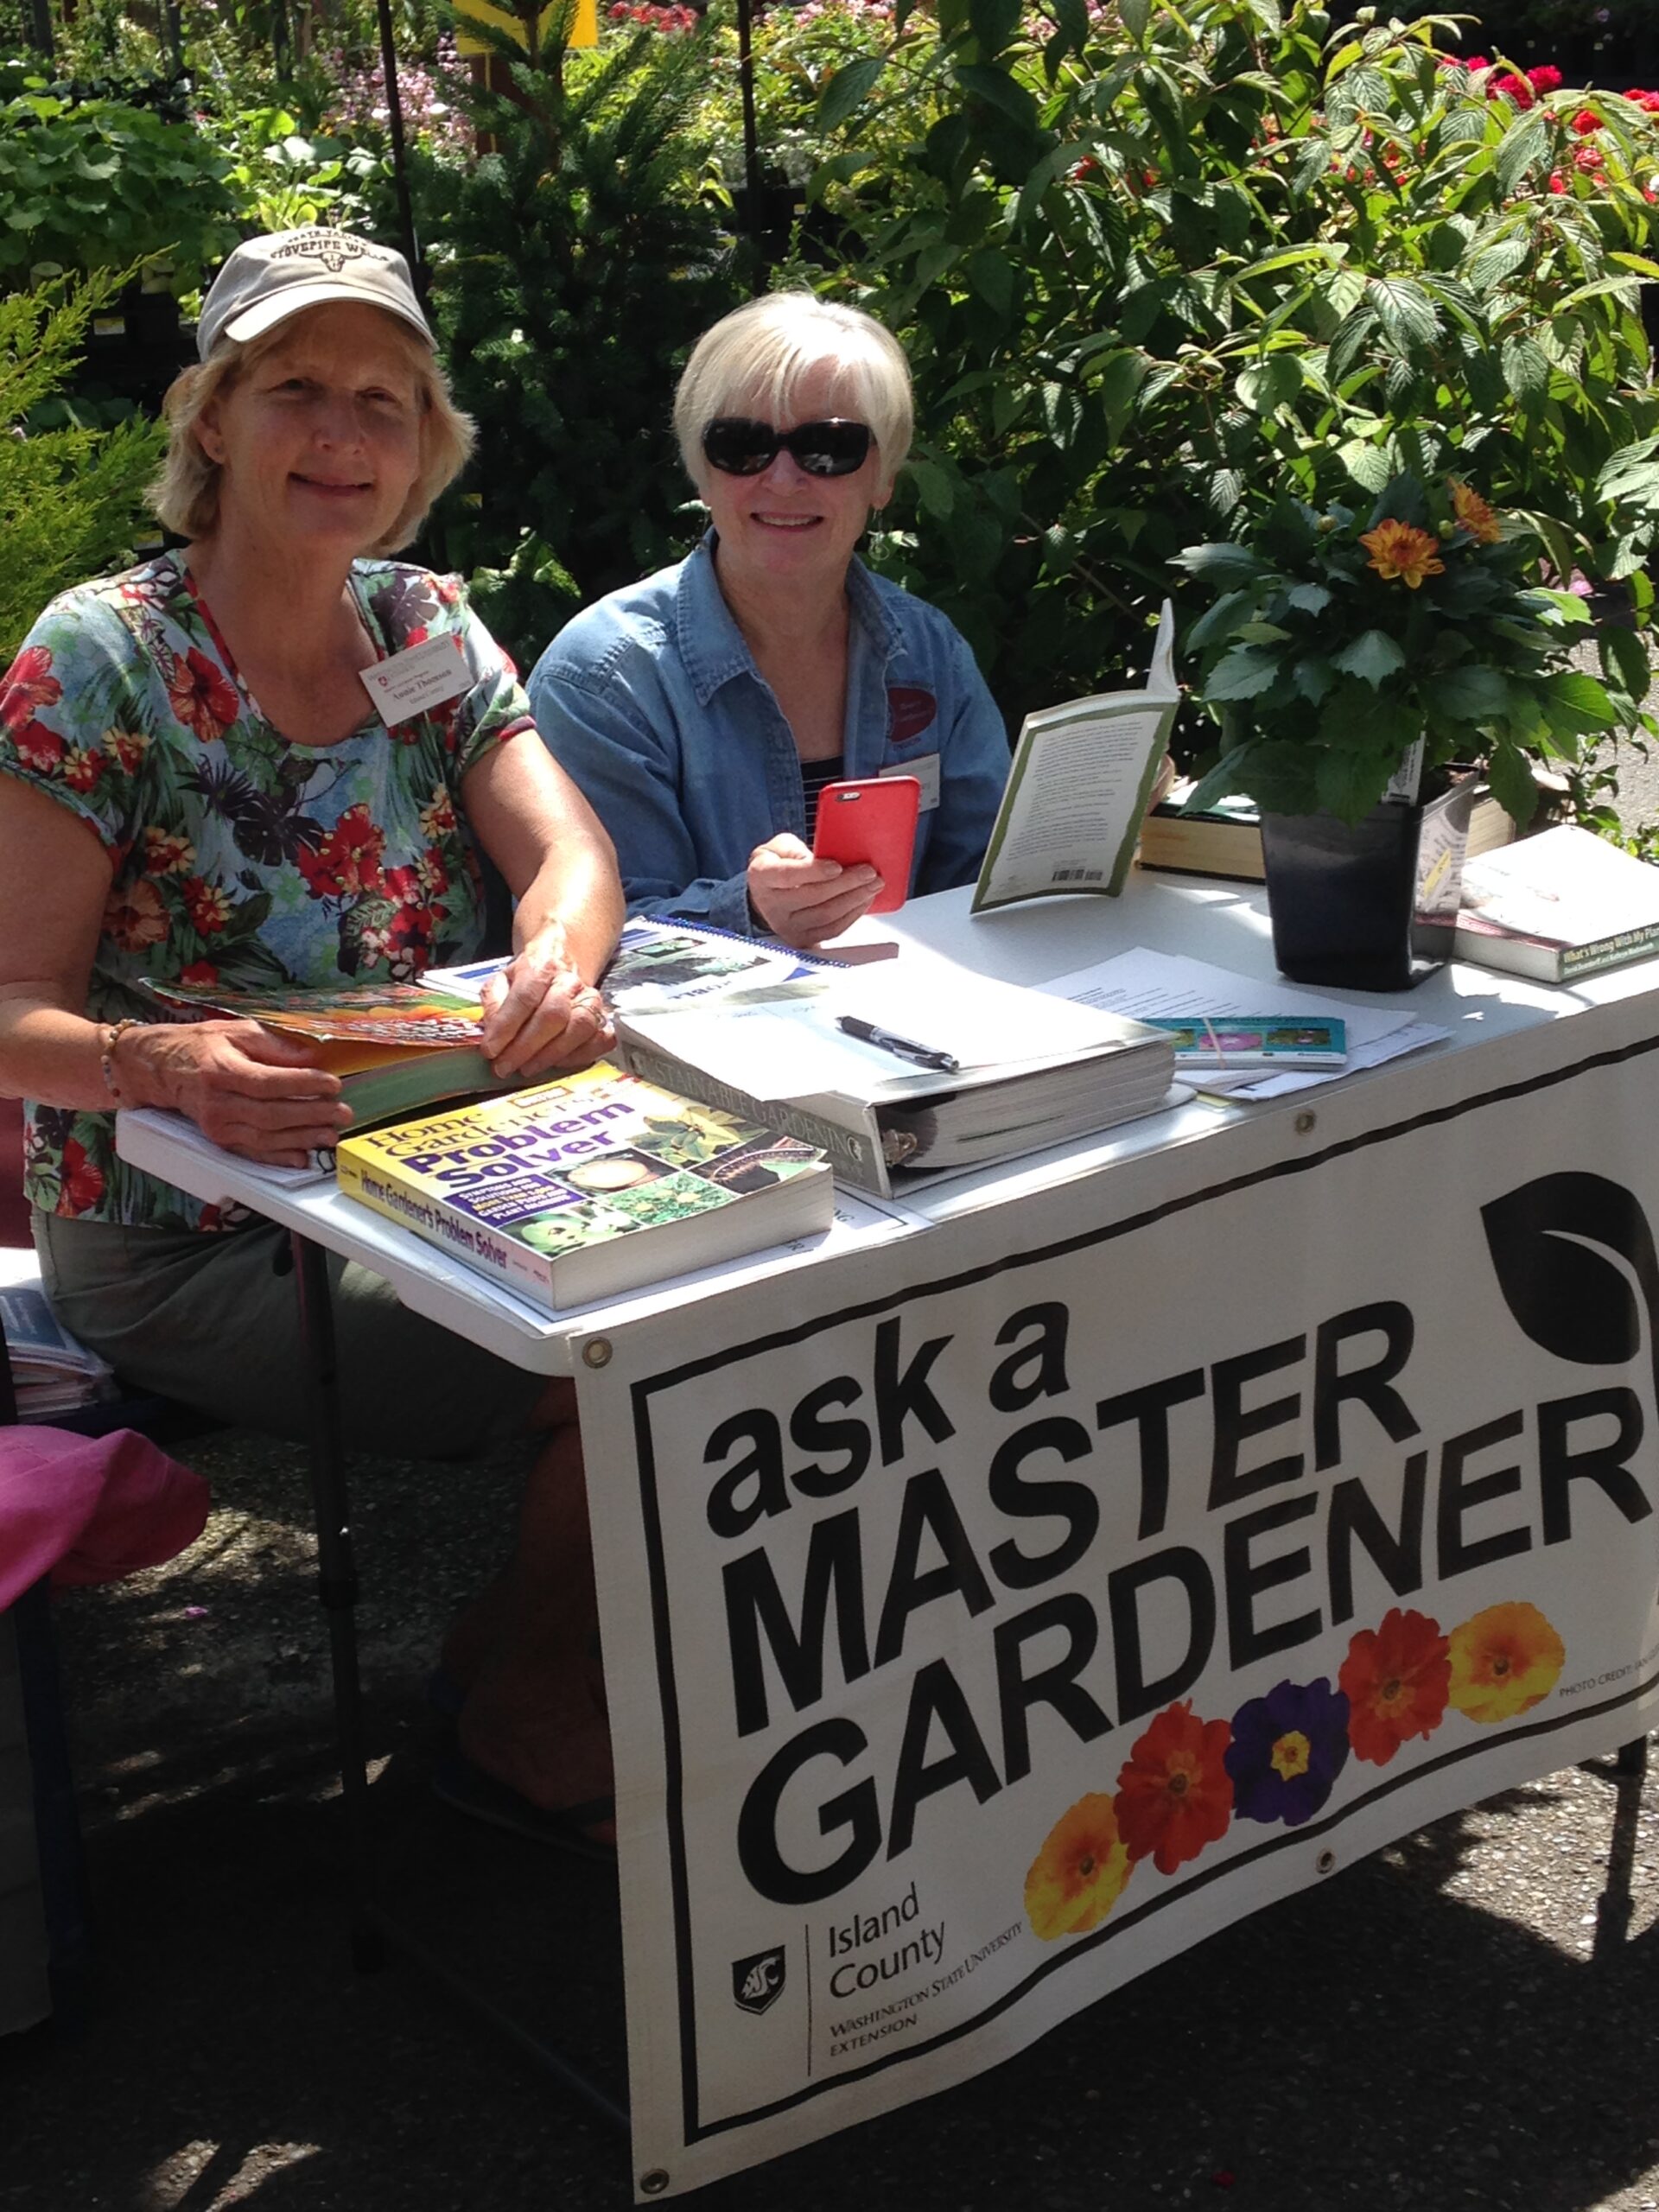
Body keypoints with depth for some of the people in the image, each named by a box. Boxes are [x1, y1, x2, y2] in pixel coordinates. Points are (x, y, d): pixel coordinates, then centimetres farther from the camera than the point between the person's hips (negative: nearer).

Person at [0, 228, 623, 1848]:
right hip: (185, 1252, -5)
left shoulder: (427, 626, 6)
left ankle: (533, 1637, 7)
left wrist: (555, 964, -32)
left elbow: (569, 850, -7)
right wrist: (161, 1067, -37)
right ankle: (530, 1709, 7)